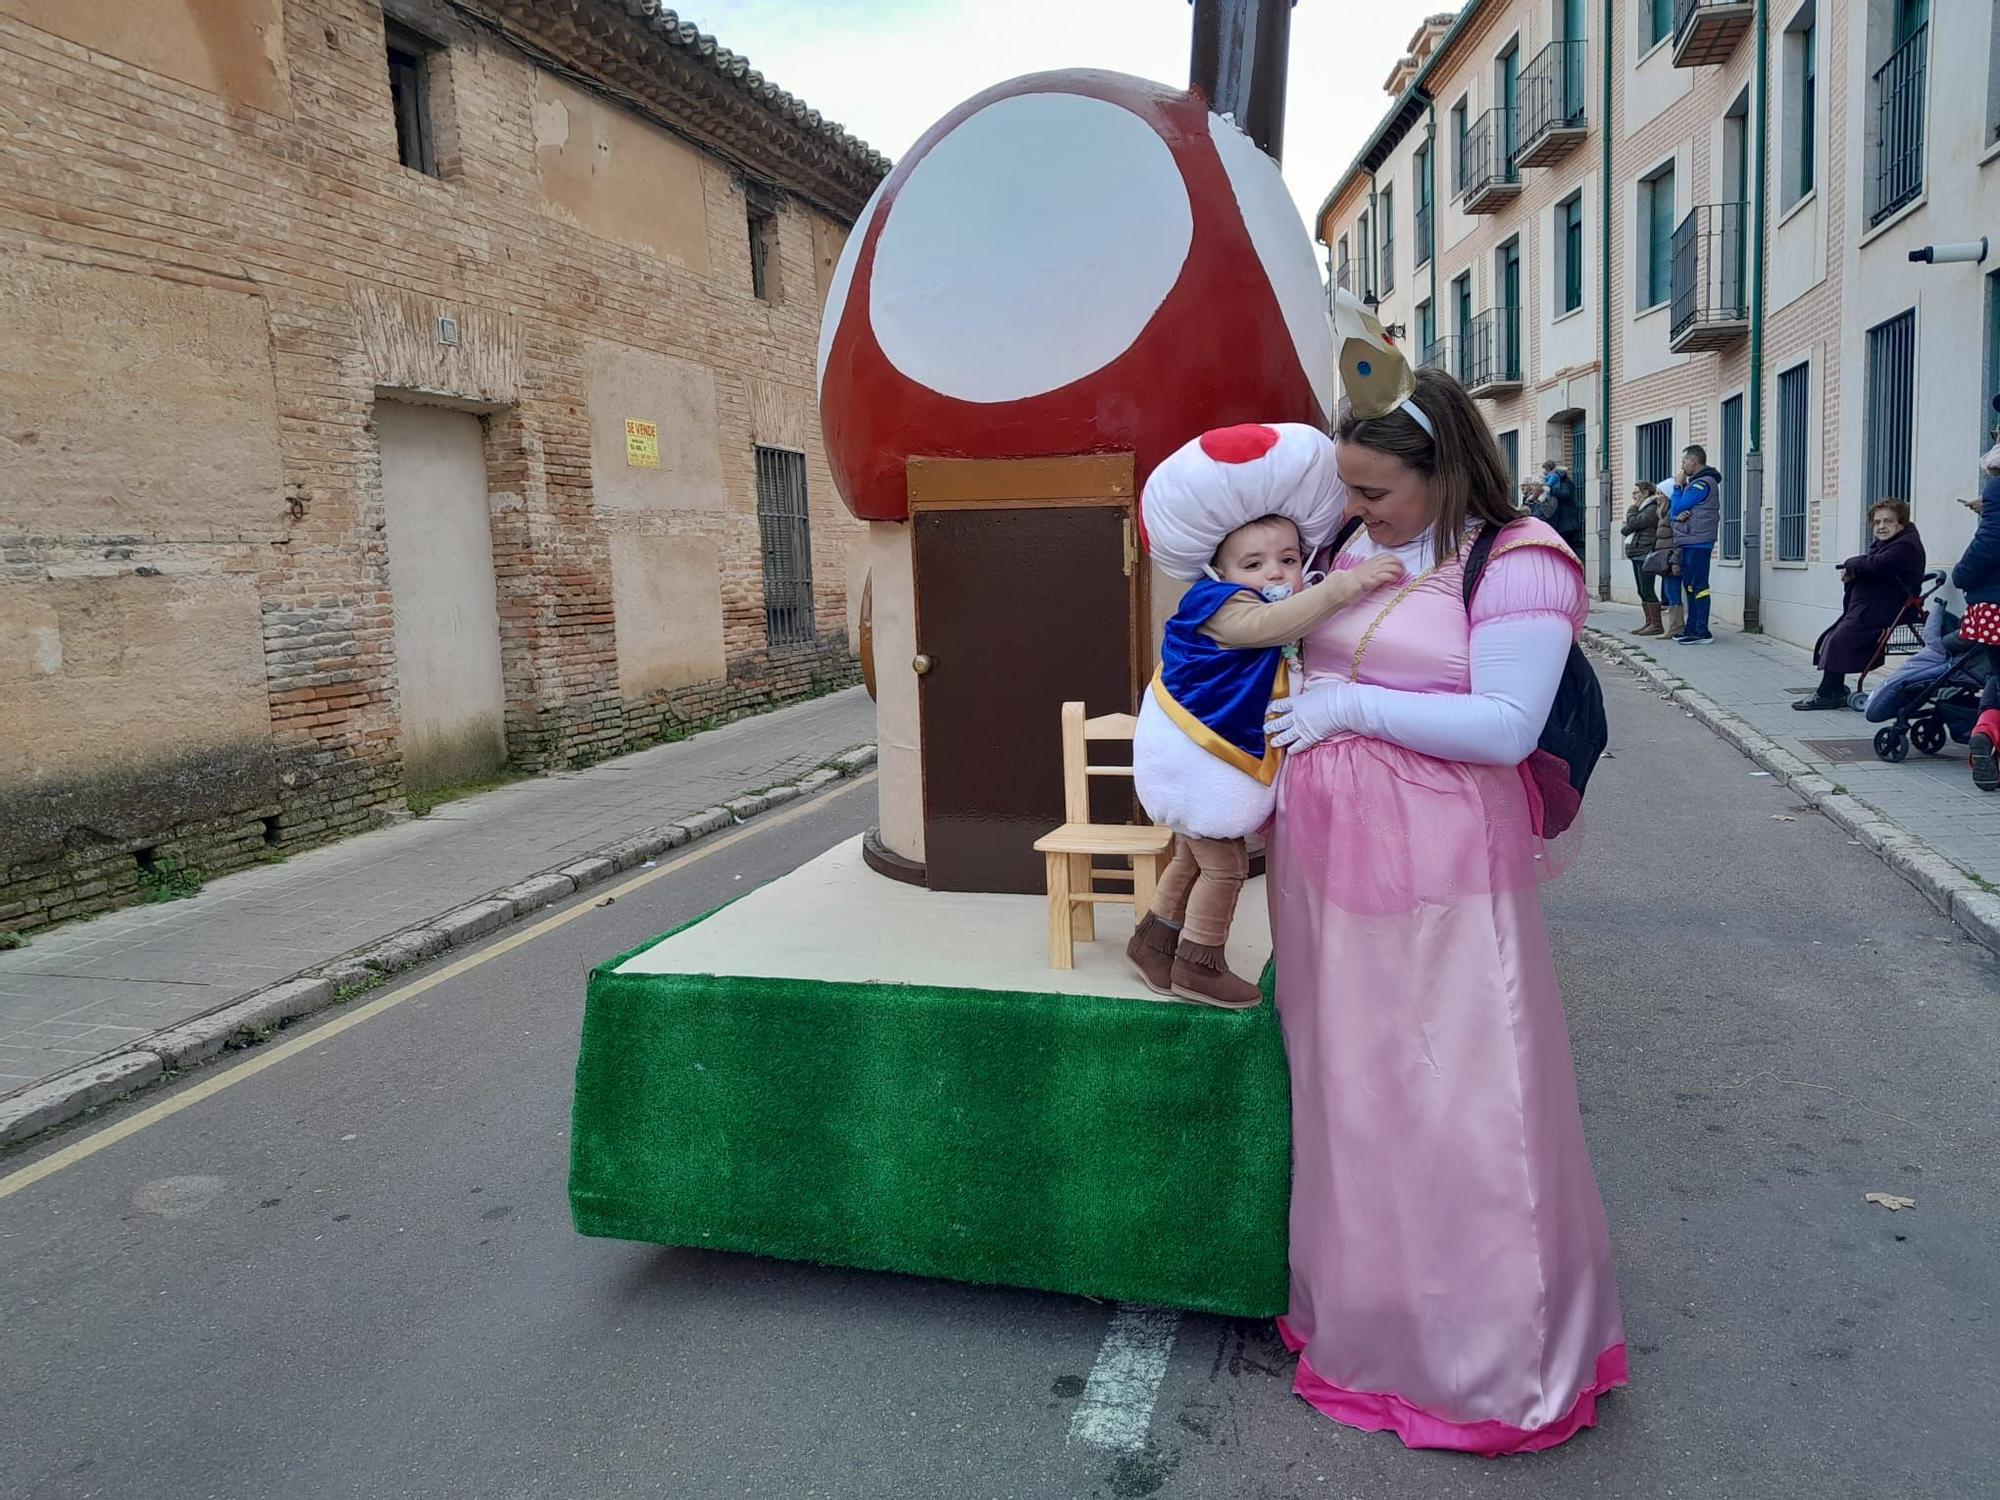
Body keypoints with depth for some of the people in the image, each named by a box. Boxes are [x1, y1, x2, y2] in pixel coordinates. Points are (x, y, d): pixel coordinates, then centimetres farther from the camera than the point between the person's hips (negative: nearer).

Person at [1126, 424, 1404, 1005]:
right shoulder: (1219, 607, -25)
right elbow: (1269, 624, -42)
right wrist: (1343, 587, -50)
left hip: (1222, 757, 10)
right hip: (1196, 757, -10)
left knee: (1197, 856, 22)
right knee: (1225, 861, -1)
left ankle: (1154, 940, 38)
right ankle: (1198, 964, 15)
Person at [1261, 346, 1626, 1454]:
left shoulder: (1519, 564, -9)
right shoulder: (1354, 551, 10)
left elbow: (1506, 728, -18)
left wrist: (1353, 709, -16)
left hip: (1439, 871, -6)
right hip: (1325, 858, 7)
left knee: (1456, 1104, 1)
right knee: (1344, 1093, 15)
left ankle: (1491, 1358, 21)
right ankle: (1358, 1313, 34)